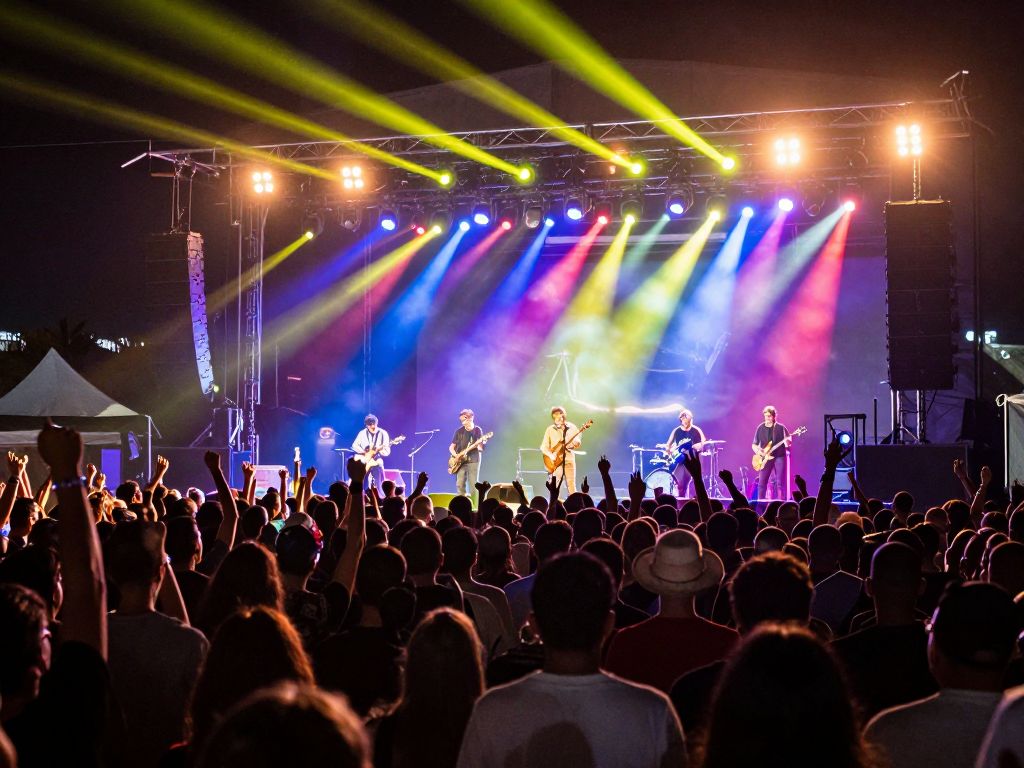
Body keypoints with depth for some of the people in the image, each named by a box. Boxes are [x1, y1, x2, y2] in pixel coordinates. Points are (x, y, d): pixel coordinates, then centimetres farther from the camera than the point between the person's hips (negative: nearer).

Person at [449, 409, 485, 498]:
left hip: (473, 461, -2)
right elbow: (451, 447, 10)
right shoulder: (459, 431, 6)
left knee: (473, 486, -5)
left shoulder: (477, 430, 2)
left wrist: (479, 446, -22)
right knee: (460, 485, -3)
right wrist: (455, 455, -9)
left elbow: (481, 448, 1)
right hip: (460, 461, 2)